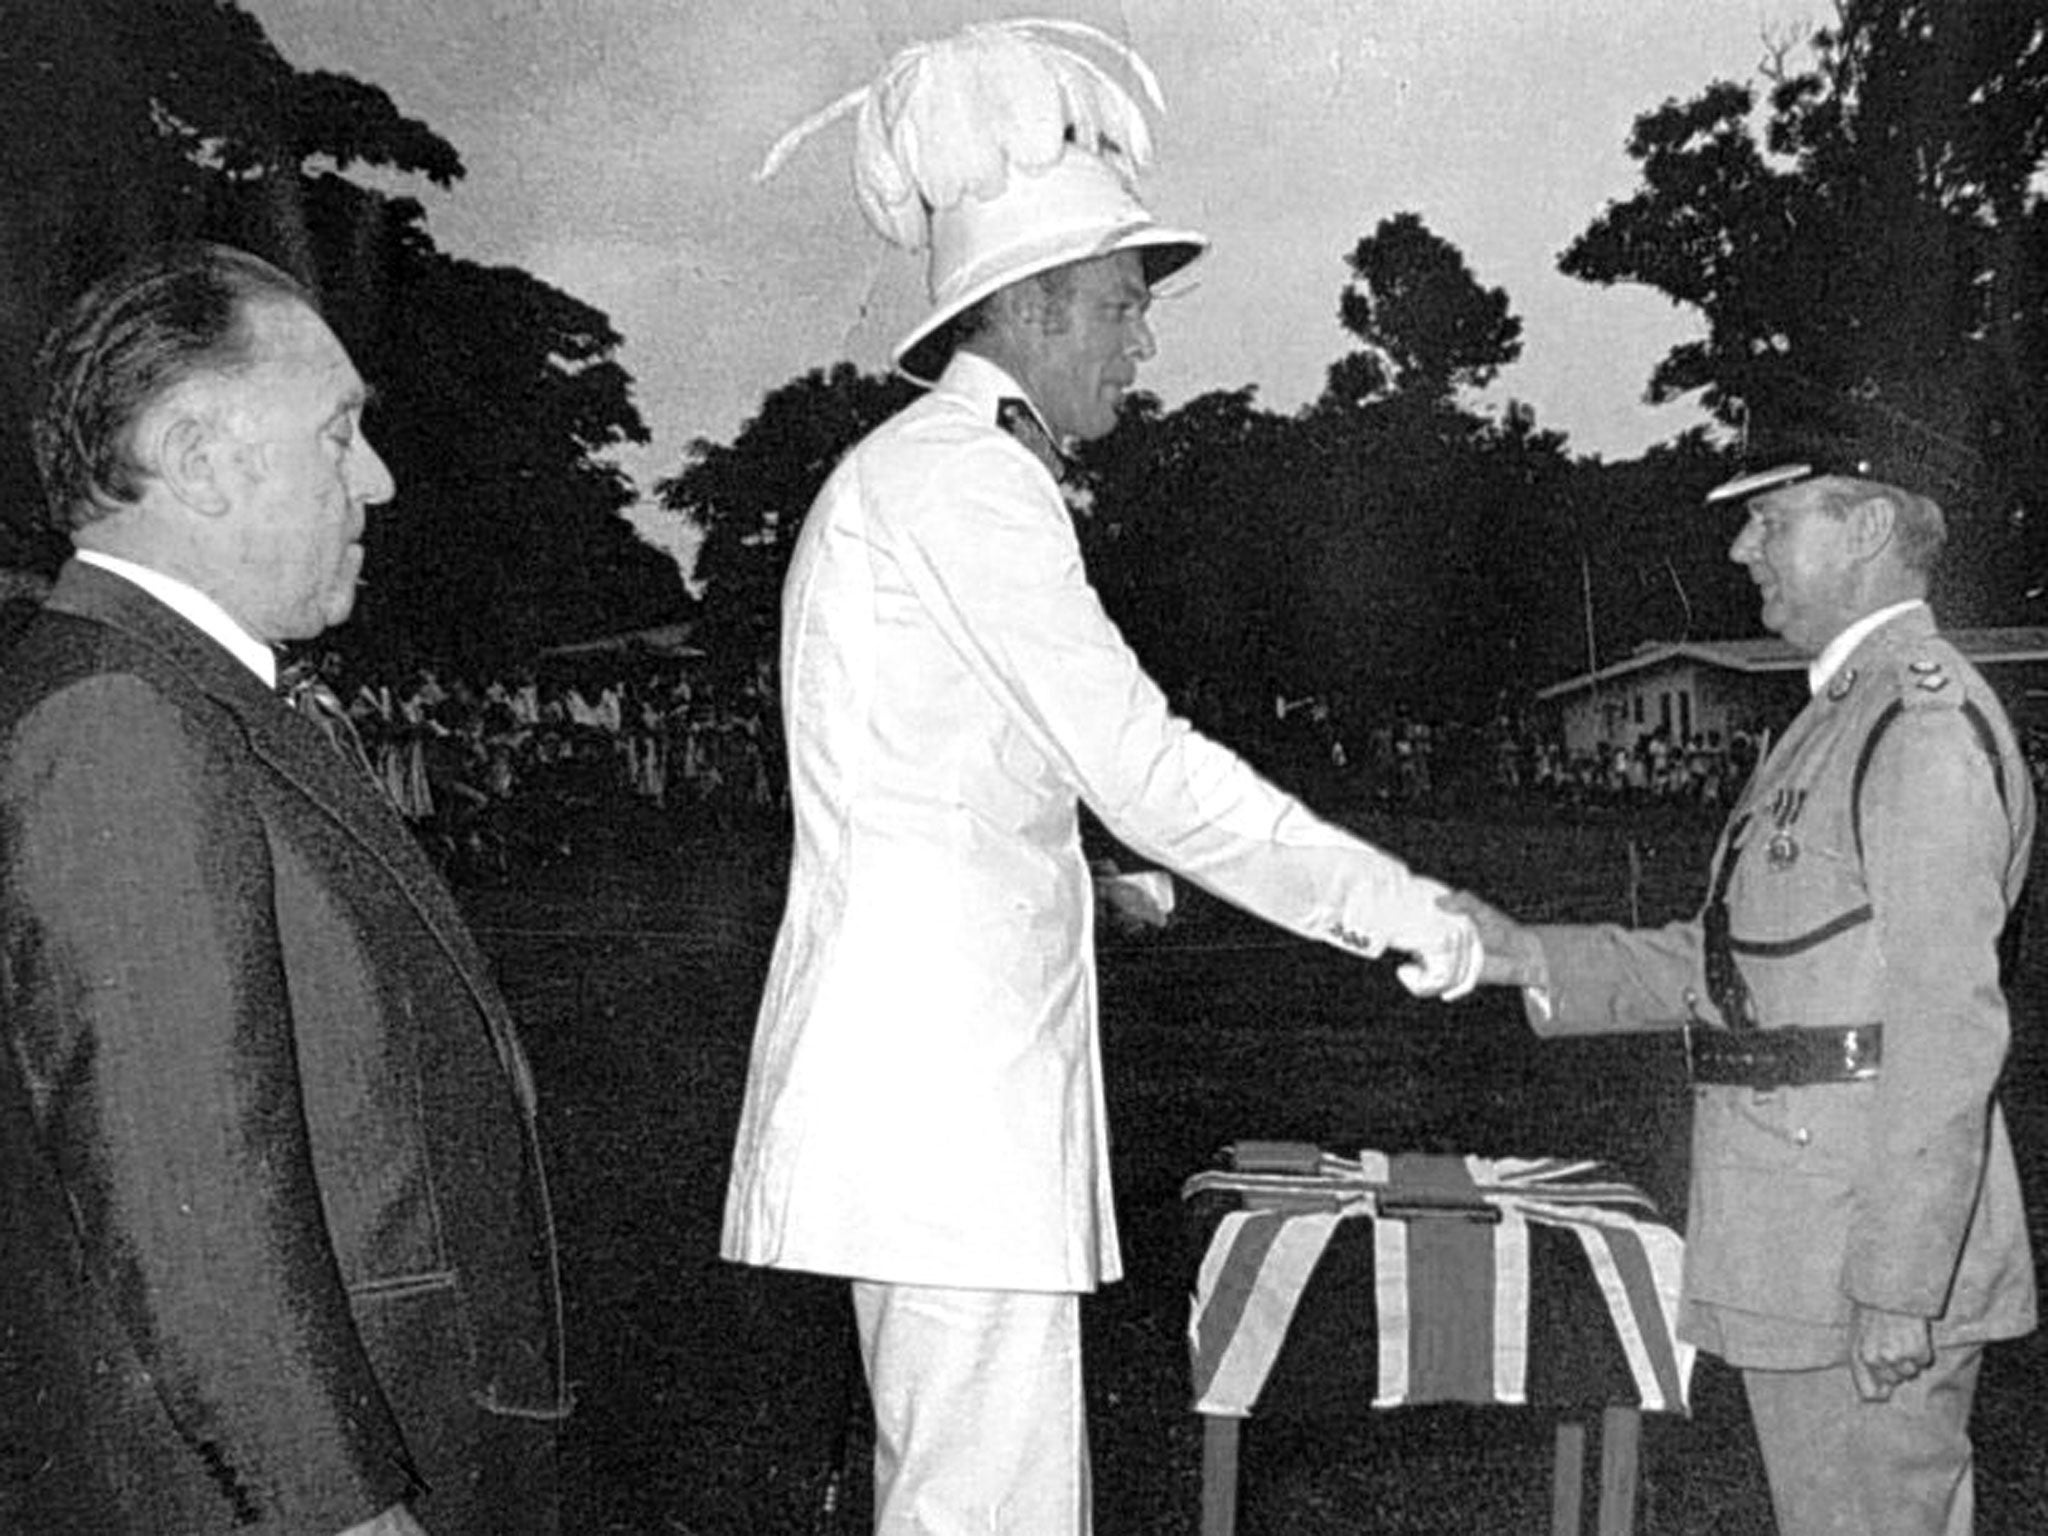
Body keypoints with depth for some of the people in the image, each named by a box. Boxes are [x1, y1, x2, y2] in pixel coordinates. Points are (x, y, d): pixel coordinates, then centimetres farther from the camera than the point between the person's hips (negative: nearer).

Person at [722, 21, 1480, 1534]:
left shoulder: (923, 475, 21)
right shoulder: (960, 475, -11)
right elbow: (1145, 768, -15)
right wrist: (1390, 901, -7)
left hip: (958, 1092, 10)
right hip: (942, 1088, -10)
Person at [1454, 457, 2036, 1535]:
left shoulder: (1928, 723, -15)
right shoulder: (1844, 717, 16)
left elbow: (1949, 1023, -20)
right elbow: (1729, 966, 16)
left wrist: (1897, 1288, -21)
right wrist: (1529, 958, 6)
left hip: (1873, 1239, -9)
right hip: (1802, 1240, 9)